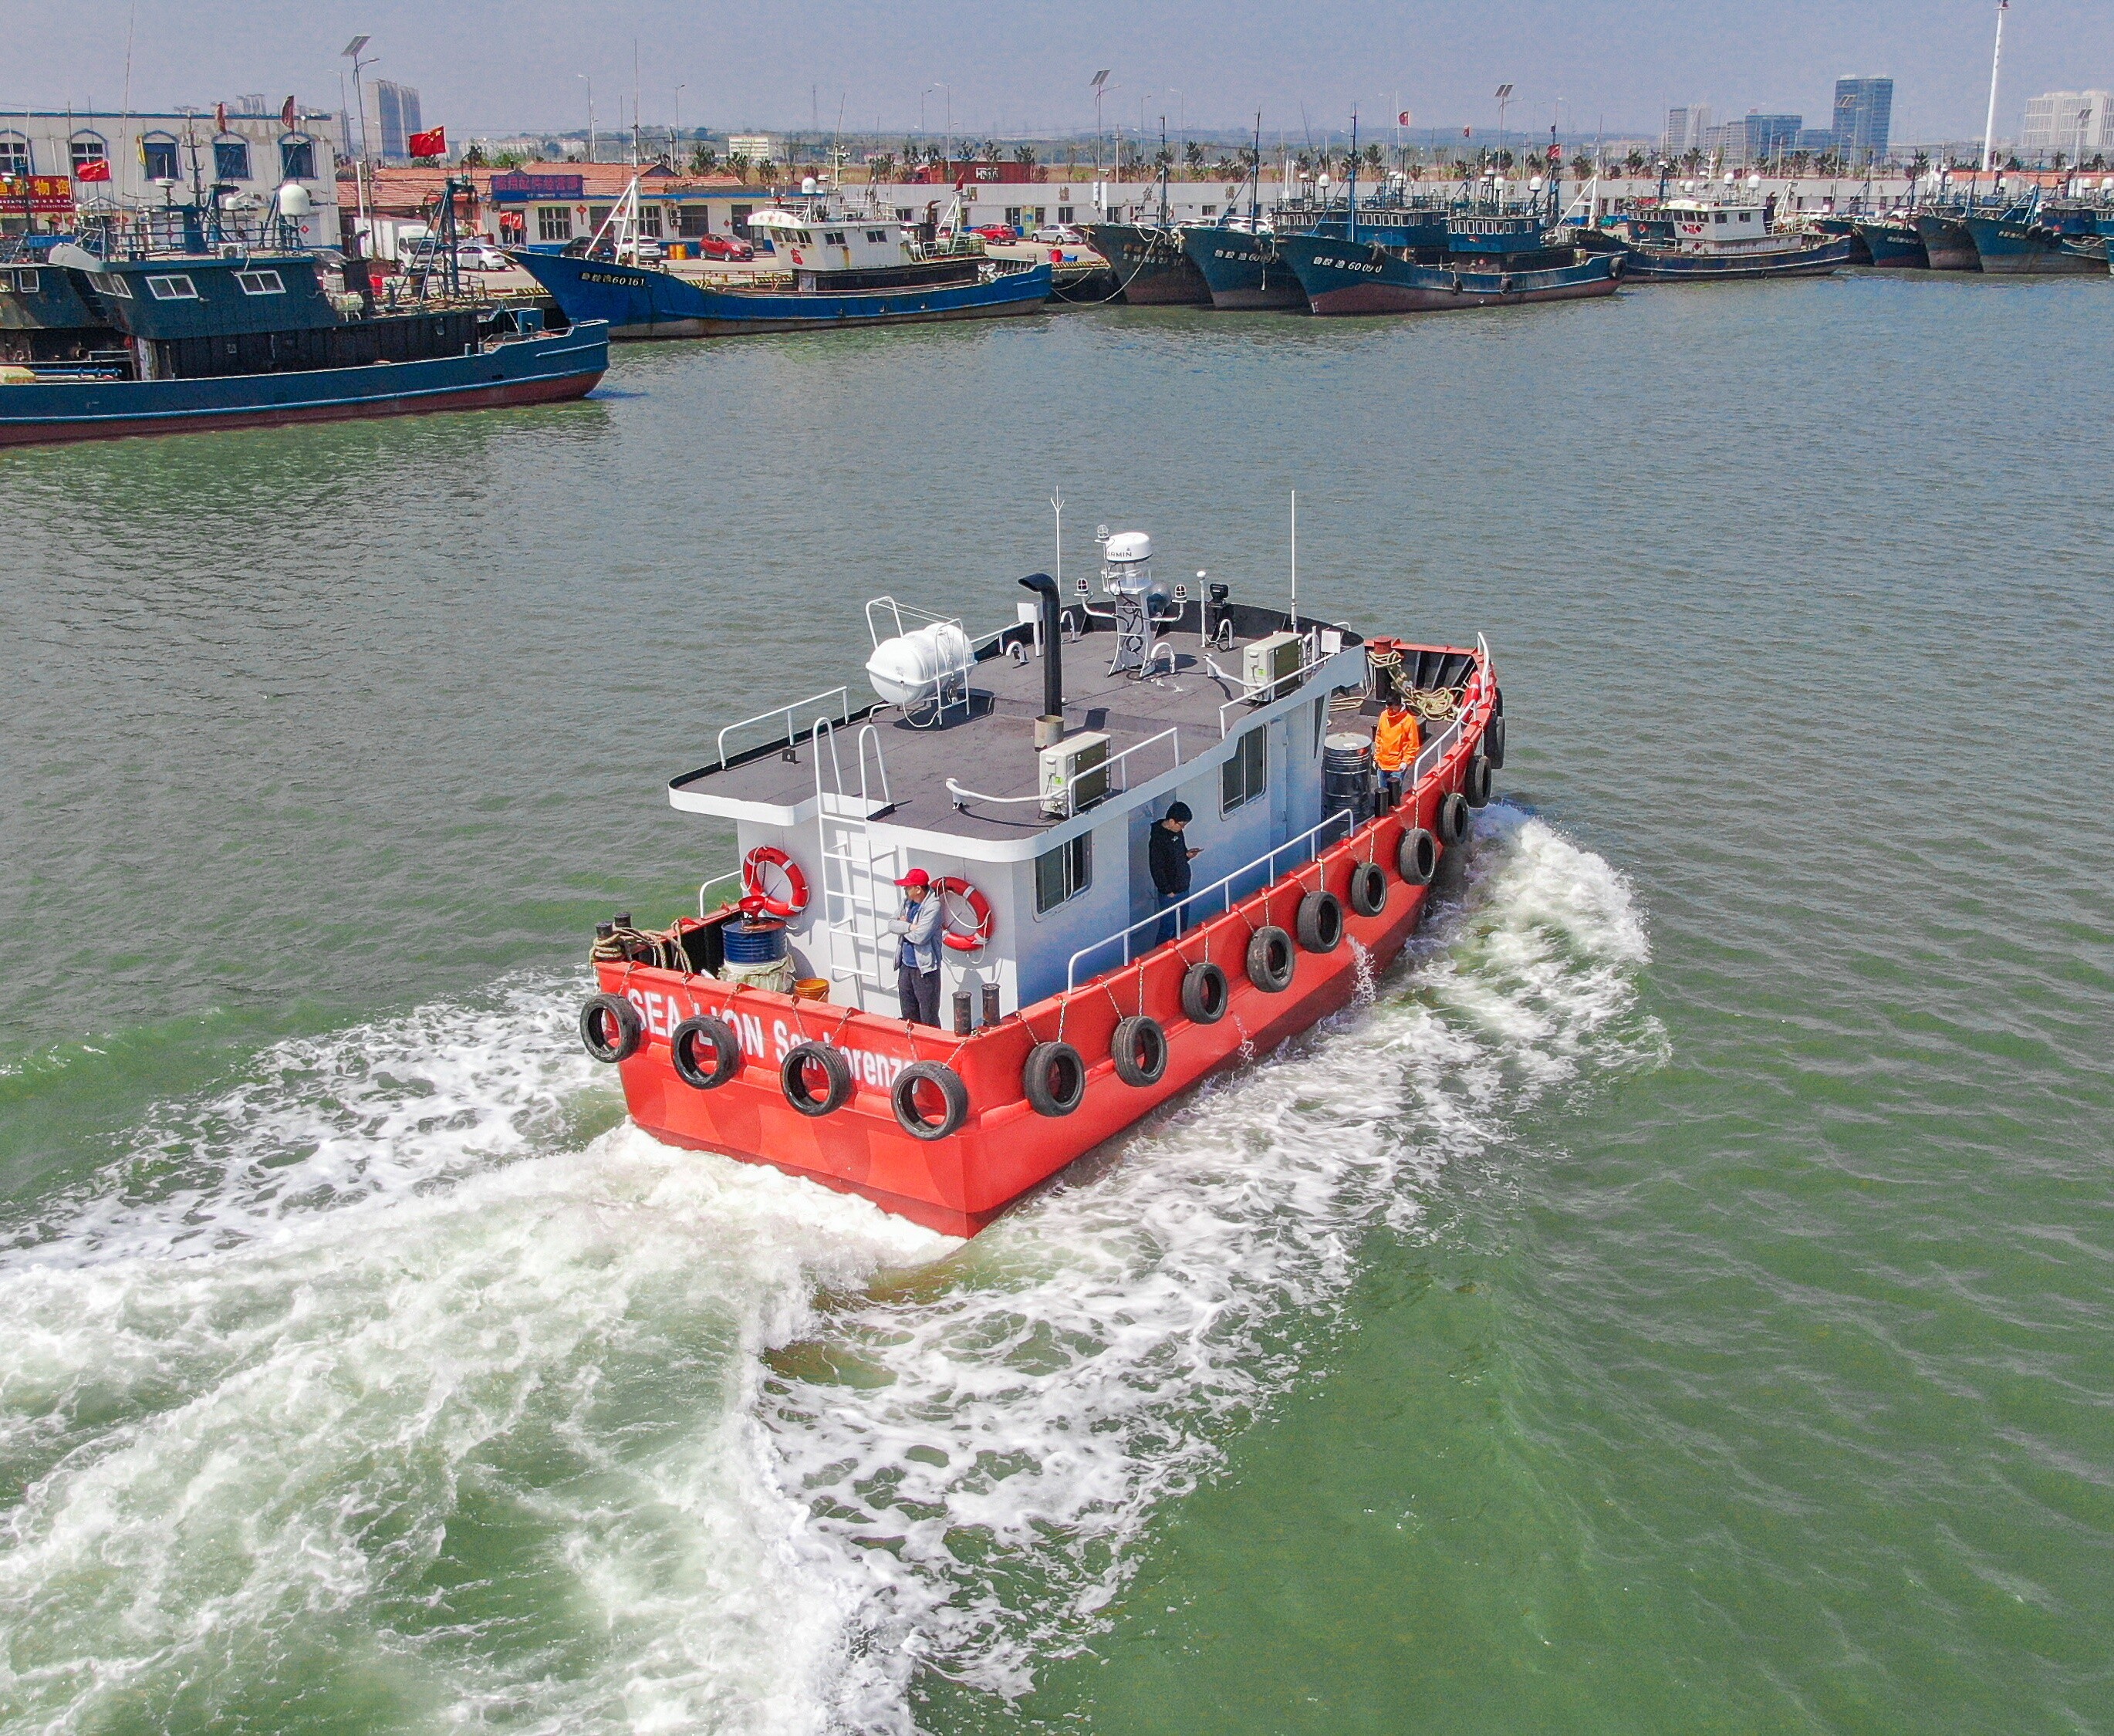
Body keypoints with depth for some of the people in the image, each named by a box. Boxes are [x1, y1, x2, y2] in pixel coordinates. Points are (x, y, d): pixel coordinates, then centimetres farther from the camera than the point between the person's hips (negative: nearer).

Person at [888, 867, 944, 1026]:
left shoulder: (932, 906, -18)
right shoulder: (908, 902, 6)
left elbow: (920, 937, -24)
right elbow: (891, 925, 1)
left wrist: (903, 925, -7)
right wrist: (909, 926, -17)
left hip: (925, 969, -8)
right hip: (905, 966, 8)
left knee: (928, 1020, -1)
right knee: (908, 1016, 17)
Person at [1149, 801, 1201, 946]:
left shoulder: (1177, 831, 4)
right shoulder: (1158, 838, -23)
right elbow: (1157, 868, -21)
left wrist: (1187, 854, -2)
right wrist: (1168, 891, -18)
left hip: (1183, 889, 9)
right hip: (1170, 893, -8)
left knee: (1181, 928, 18)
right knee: (1168, 930, 0)